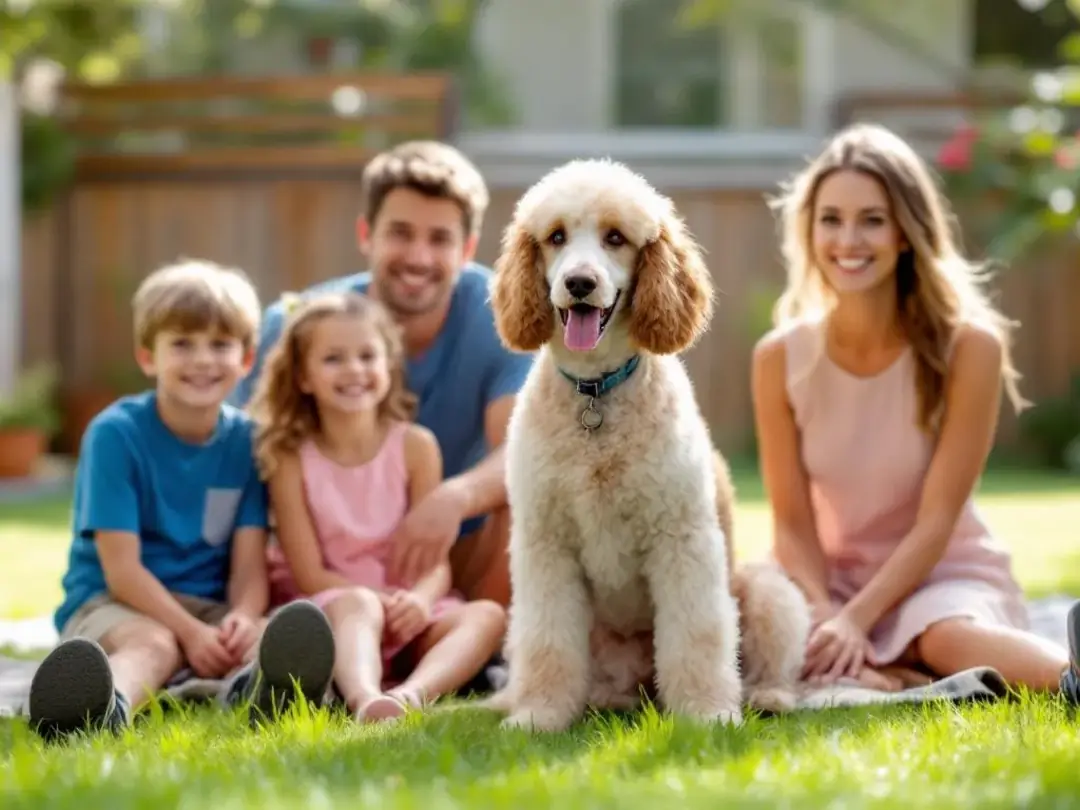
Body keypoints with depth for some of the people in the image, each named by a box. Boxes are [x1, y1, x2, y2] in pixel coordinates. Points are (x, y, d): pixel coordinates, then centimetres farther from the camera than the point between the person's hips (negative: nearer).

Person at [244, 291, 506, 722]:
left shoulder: (415, 445, 2)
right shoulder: (292, 458, -3)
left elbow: (436, 560, -2)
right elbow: (309, 573, -7)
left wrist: (419, 599, -25)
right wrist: (380, 601, -23)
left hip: (405, 611, 3)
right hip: (327, 611, -3)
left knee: (487, 614, -25)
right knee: (356, 604, -37)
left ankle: (412, 694, -57)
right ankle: (366, 700, -70)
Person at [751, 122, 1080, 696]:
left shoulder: (968, 347, -16)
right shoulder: (781, 358, -8)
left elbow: (936, 522, -15)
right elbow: (792, 522, -6)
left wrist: (856, 619, -26)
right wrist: (827, 621, -24)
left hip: (943, 573, -3)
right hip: (831, 578, 4)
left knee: (951, 640, -40)